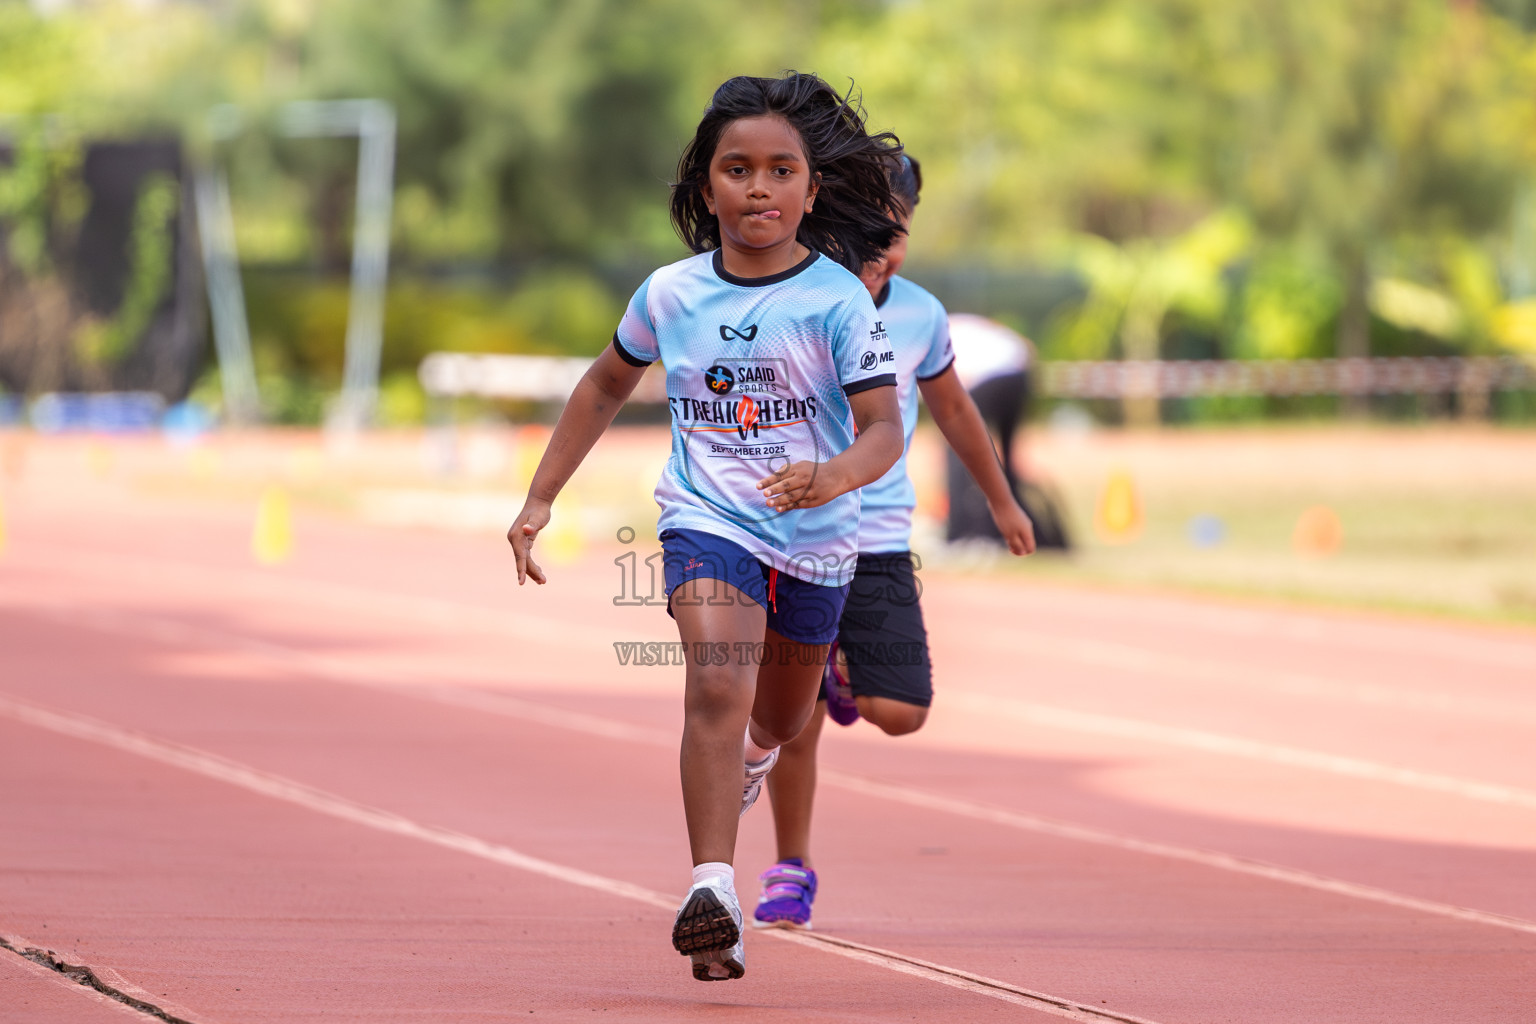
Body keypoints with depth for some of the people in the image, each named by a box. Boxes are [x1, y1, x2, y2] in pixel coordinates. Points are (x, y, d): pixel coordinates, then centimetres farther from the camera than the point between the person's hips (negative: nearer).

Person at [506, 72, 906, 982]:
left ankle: (750, 755, 61)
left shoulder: (838, 300, -12)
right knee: (718, 683, -27)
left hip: (815, 535, 1)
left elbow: (885, 429, -17)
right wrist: (541, 498, 14)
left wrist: (834, 474, -39)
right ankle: (713, 891, -36)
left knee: (779, 722, 21)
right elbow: (607, 387, 16)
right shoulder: (670, 294, -2)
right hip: (708, 523, -1)